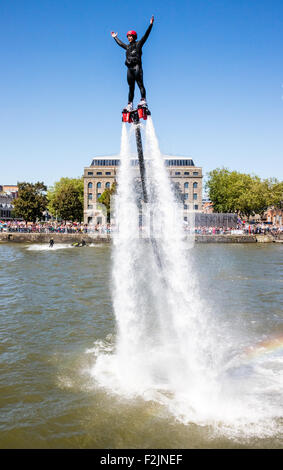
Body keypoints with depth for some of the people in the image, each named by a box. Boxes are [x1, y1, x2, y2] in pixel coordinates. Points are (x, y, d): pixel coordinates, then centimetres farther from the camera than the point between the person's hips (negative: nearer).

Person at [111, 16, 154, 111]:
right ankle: (130, 104, 2)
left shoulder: (138, 44, 7)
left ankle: (143, 100, -23)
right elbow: (120, 43, 42)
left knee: (140, 84, -15)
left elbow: (146, 35, 0)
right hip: (129, 68, 6)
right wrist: (115, 37, 55)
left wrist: (151, 24, -7)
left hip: (137, 66, -6)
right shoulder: (127, 46, 24)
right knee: (131, 87, 4)